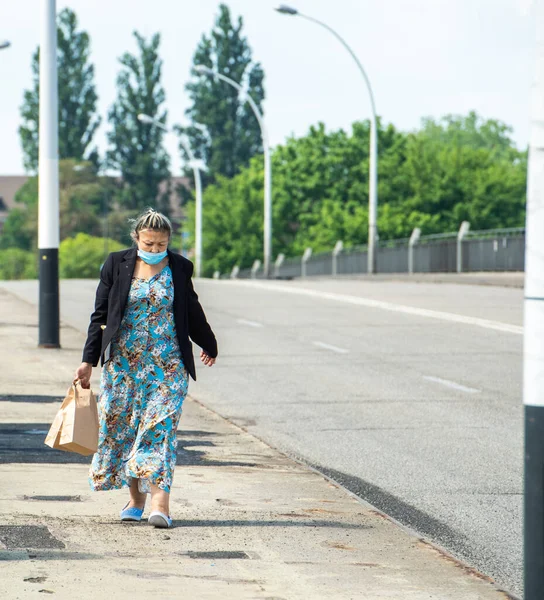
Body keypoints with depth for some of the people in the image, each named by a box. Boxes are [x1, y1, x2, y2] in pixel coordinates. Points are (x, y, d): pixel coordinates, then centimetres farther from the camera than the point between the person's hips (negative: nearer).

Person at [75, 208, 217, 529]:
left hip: (168, 364, -1)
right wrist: (89, 360, 3)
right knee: (121, 427, 4)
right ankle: (136, 498, 19)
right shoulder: (117, 265, 2)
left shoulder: (179, 268, 3)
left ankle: (160, 503, -19)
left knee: (160, 427, -12)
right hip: (123, 361, 1)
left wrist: (209, 344, 32)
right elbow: (100, 315, 6)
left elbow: (192, 310, 19)